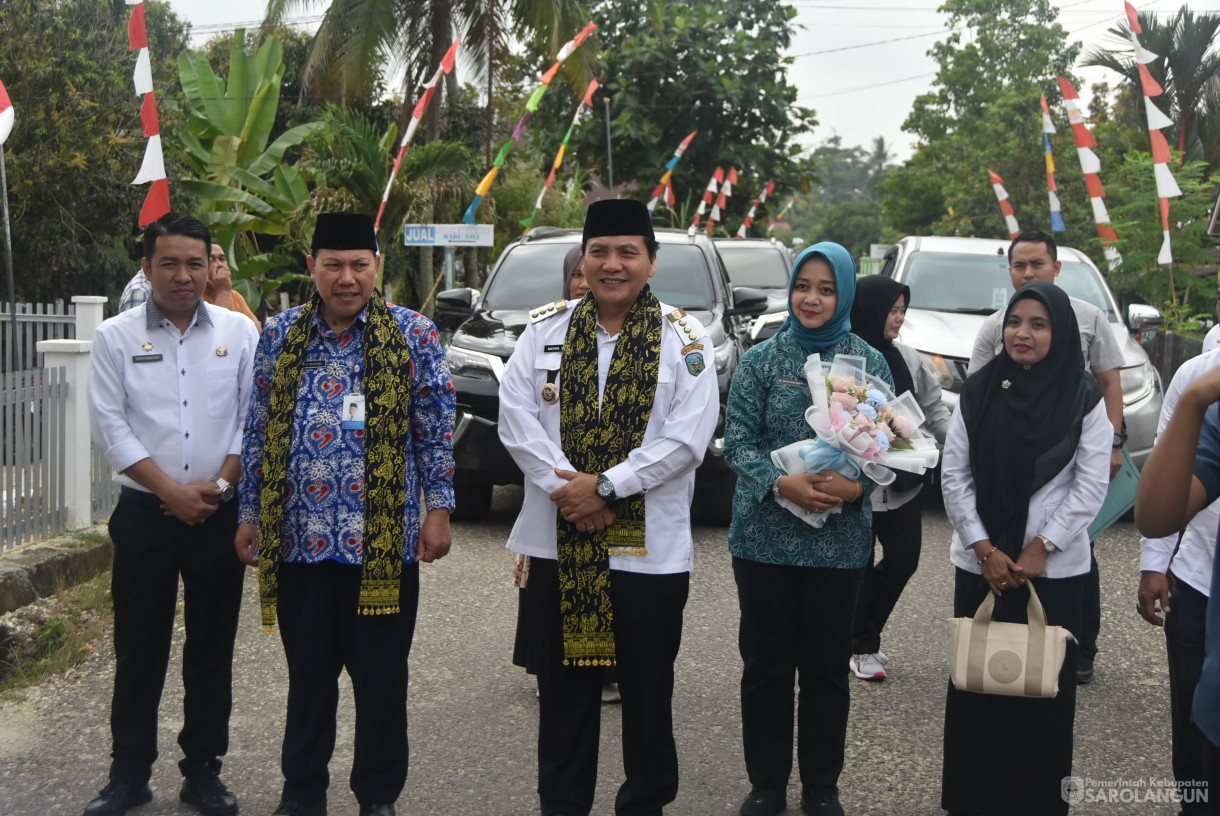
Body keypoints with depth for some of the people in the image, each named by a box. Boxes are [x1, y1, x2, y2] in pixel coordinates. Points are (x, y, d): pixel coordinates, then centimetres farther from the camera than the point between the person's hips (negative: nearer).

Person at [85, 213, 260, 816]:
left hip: (219, 514, 1)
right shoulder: (116, 337, 2)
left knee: (212, 647, 7)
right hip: (145, 513, -1)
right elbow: (111, 428, -3)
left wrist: (220, 483, -9)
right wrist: (172, 491, -11)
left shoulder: (239, 332, 5)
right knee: (139, 647, 4)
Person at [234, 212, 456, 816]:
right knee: (308, 673, 13)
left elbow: (436, 429, 3)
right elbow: (258, 431, 11)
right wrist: (250, 514, 9)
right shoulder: (279, 335, 8)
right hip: (297, 536, 2)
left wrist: (437, 508, -2)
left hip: (383, 540, -2)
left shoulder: (413, 335, 2)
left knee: (381, 676, 7)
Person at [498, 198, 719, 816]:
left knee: (647, 689, 9)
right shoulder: (546, 329, 6)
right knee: (563, 687, 12)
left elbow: (686, 439, -11)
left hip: (651, 548, -2)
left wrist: (605, 486, -18)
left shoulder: (683, 340, -1)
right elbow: (515, 415, -2)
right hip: (556, 542, 2)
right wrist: (566, 488, -15)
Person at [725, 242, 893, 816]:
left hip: (839, 541, 0)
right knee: (765, 665, 8)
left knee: (827, 667, 8)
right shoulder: (761, 360, 2)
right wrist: (780, 484, -20)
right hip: (764, 537, 0)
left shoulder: (870, 364, 3)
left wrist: (856, 486, -19)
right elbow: (737, 439, -3)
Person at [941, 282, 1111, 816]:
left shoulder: (1084, 399, -2)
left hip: (1055, 569, -2)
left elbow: (1091, 485, -4)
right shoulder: (978, 392, 3)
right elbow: (954, 475, 2)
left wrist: (1040, 548, -10)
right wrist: (984, 549, -6)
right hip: (979, 565, 2)